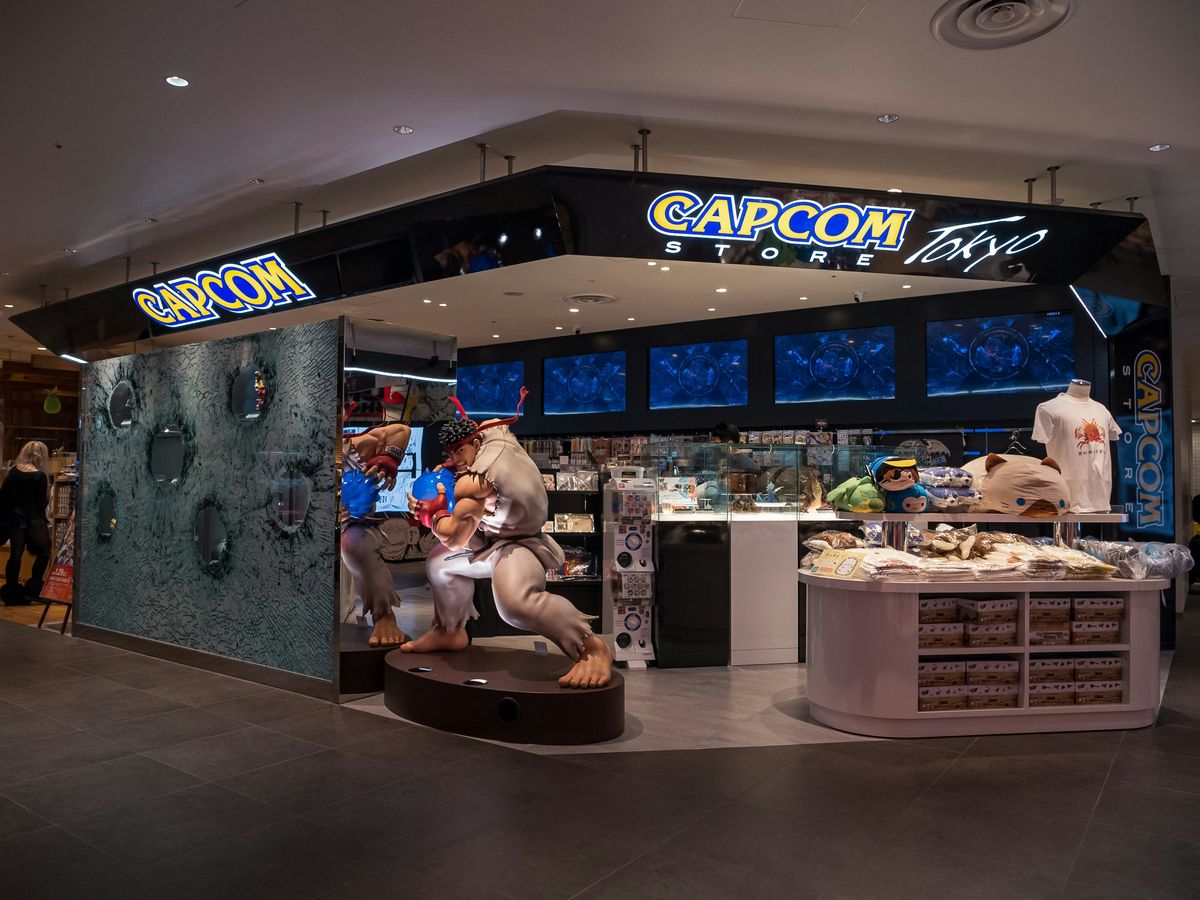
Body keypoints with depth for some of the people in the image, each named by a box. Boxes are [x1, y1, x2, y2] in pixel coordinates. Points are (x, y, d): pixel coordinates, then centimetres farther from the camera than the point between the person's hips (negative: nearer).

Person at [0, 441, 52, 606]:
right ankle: (33, 589, 6)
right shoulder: (40, 476, -14)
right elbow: (42, 502, -13)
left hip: (14, 519, 5)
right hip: (34, 520, -5)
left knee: (15, 554, 10)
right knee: (44, 551, 11)